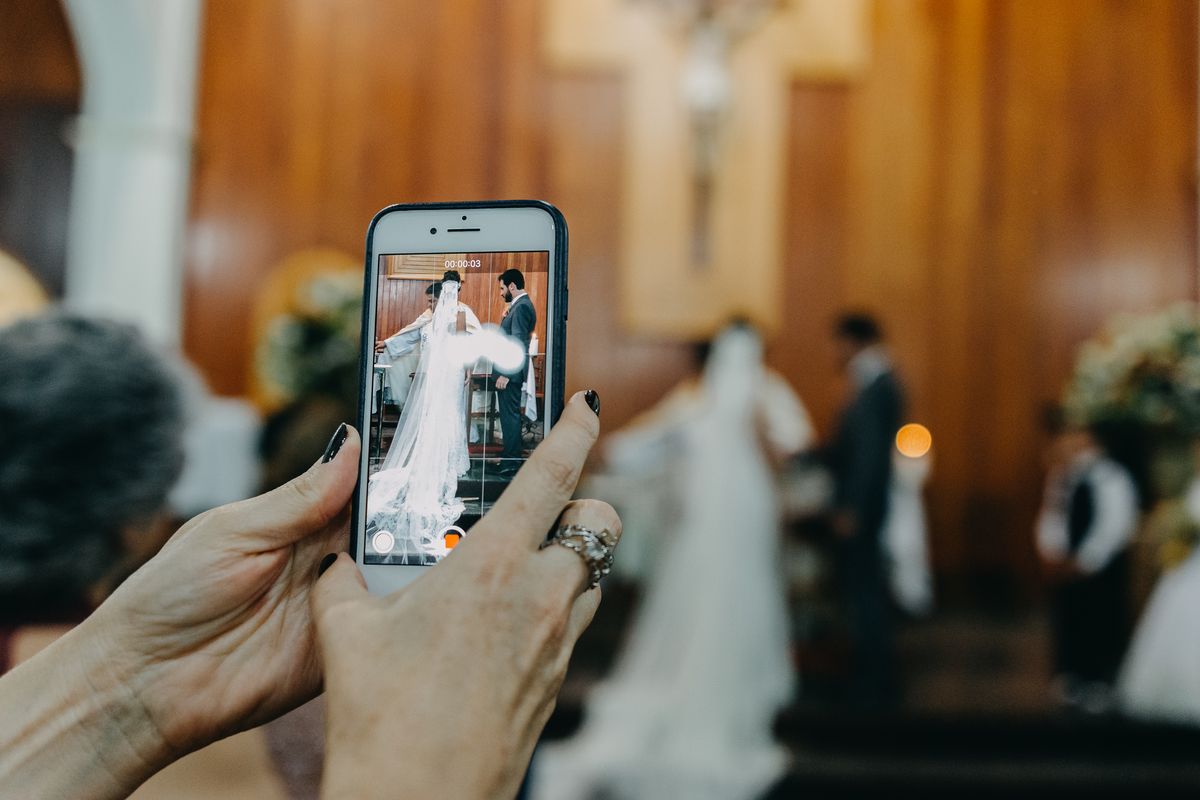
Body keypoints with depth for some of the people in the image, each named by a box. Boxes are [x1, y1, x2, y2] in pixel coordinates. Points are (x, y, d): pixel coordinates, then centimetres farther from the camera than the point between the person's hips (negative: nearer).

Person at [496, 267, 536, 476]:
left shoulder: (522, 307, -16)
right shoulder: (520, 305, 17)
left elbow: (517, 343, -22)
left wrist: (506, 373, -23)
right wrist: (506, 319, 10)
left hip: (511, 372, -11)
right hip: (509, 370, 11)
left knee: (510, 416, -5)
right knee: (510, 415, 15)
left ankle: (510, 463, 0)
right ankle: (514, 455, 24)